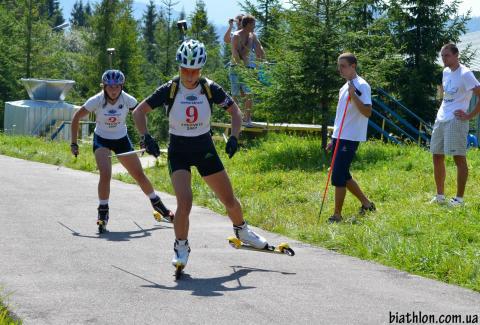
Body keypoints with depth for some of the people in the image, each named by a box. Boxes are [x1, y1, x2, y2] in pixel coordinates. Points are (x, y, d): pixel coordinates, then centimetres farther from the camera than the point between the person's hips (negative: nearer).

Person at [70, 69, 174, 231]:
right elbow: (76, 118, -13)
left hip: (121, 139, 2)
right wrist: (74, 143, -14)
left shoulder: (127, 100, -20)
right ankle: (102, 212, -8)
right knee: (105, 175, -24)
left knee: (139, 175, 6)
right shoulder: (97, 100, -23)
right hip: (101, 140, -2)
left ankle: (158, 204, 28)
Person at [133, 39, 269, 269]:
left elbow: (235, 111, -1)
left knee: (229, 201, 9)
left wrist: (234, 137, -17)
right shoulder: (169, 90, -14)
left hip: (205, 149, 2)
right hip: (178, 151, -2)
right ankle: (181, 247, 0)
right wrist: (146, 138, -24)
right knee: (184, 201, -21)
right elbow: (139, 112, -10)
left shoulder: (210, 88, -10)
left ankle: (241, 231, 39)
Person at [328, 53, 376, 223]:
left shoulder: (362, 86, -11)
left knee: (338, 177, -9)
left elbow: (367, 112, -20)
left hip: (350, 139, -9)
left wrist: (353, 95, -28)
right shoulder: (345, 87, 16)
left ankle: (337, 215, -1)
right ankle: (366, 203, 28)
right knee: (344, 176, 14)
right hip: (340, 137, 9)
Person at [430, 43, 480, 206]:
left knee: (459, 158, -5)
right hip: (440, 119, 9)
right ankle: (440, 196, 22)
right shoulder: (446, 72, 13)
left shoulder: (465, 74, -12)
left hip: (456, 121, -9)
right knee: (437, 157, 11)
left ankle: (459, 199, -2)